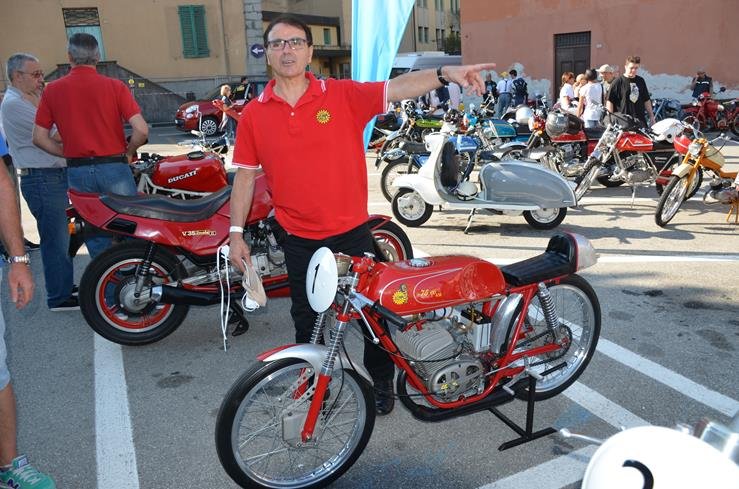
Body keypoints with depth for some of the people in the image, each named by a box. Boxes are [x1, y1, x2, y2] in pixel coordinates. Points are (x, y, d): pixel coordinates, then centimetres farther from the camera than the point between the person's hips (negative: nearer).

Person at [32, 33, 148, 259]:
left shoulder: (52, 90, 3)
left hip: (77, 171, 3)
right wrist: (128, 153, 3)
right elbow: (141, 130, -13)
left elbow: (39, 137, 3)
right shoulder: (114, 86, -5)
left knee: (96, 238, 13)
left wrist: (69, 153, 14)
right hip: (113, 168, -3)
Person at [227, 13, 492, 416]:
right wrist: (236, 233, 2)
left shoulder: (343, 95, -6)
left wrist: (444, 74, -34)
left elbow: (398, 88, -17)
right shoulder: (253, 115, -1)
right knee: (307, 323, 17)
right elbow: (245, 175, 4)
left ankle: (382, 383, 36)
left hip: (352, 234, -1)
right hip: (299, 242, 2)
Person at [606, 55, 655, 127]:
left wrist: (651, 116, 19)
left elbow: (646, 100, 21)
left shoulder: (641, 81, 15)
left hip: (640, 121, 6)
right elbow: (609, 101, -5)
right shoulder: (617, 82, -2)